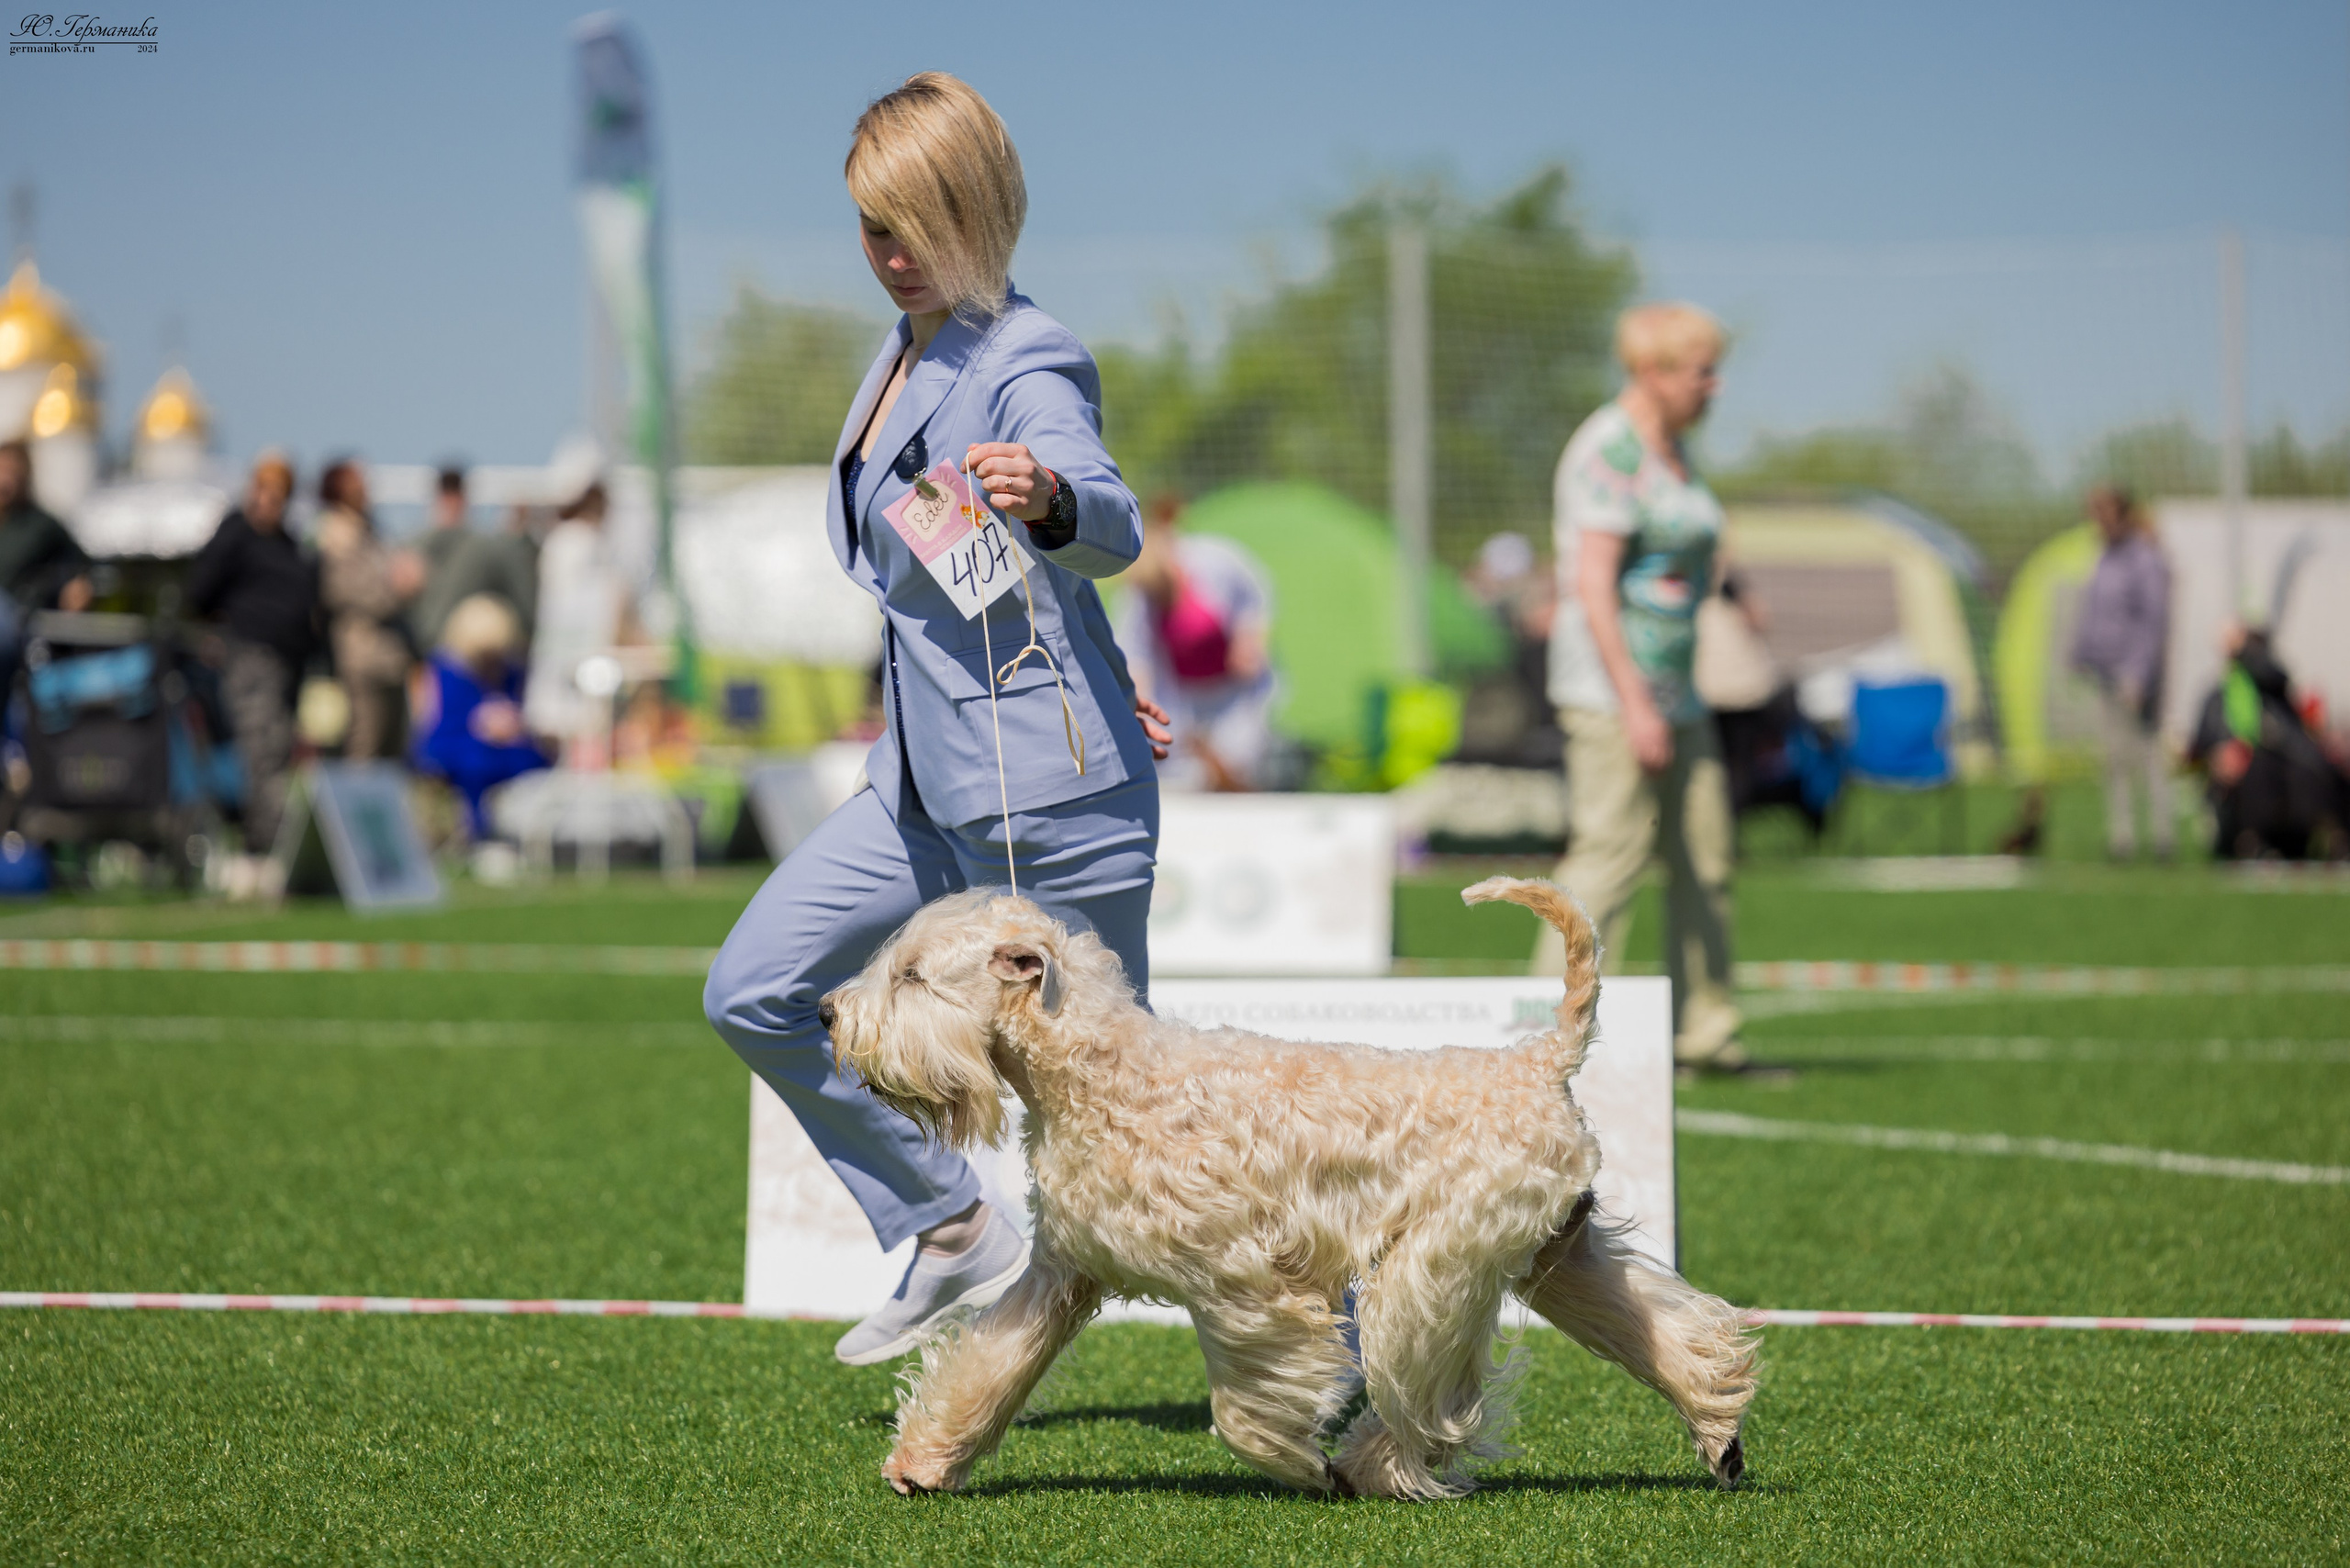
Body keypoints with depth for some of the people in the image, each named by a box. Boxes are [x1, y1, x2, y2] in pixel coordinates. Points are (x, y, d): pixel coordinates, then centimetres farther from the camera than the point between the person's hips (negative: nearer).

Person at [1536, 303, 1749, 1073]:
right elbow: (1592, 581, -20)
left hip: (1674, 691, 10)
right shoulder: (1608, 453, -14)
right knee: (1610, 852, -11)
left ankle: (1703, 1033, 13)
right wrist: (1635, 703, -23)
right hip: (1614, 688, -10)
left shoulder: (1671, 449, 16)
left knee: (1704, 858, 8)